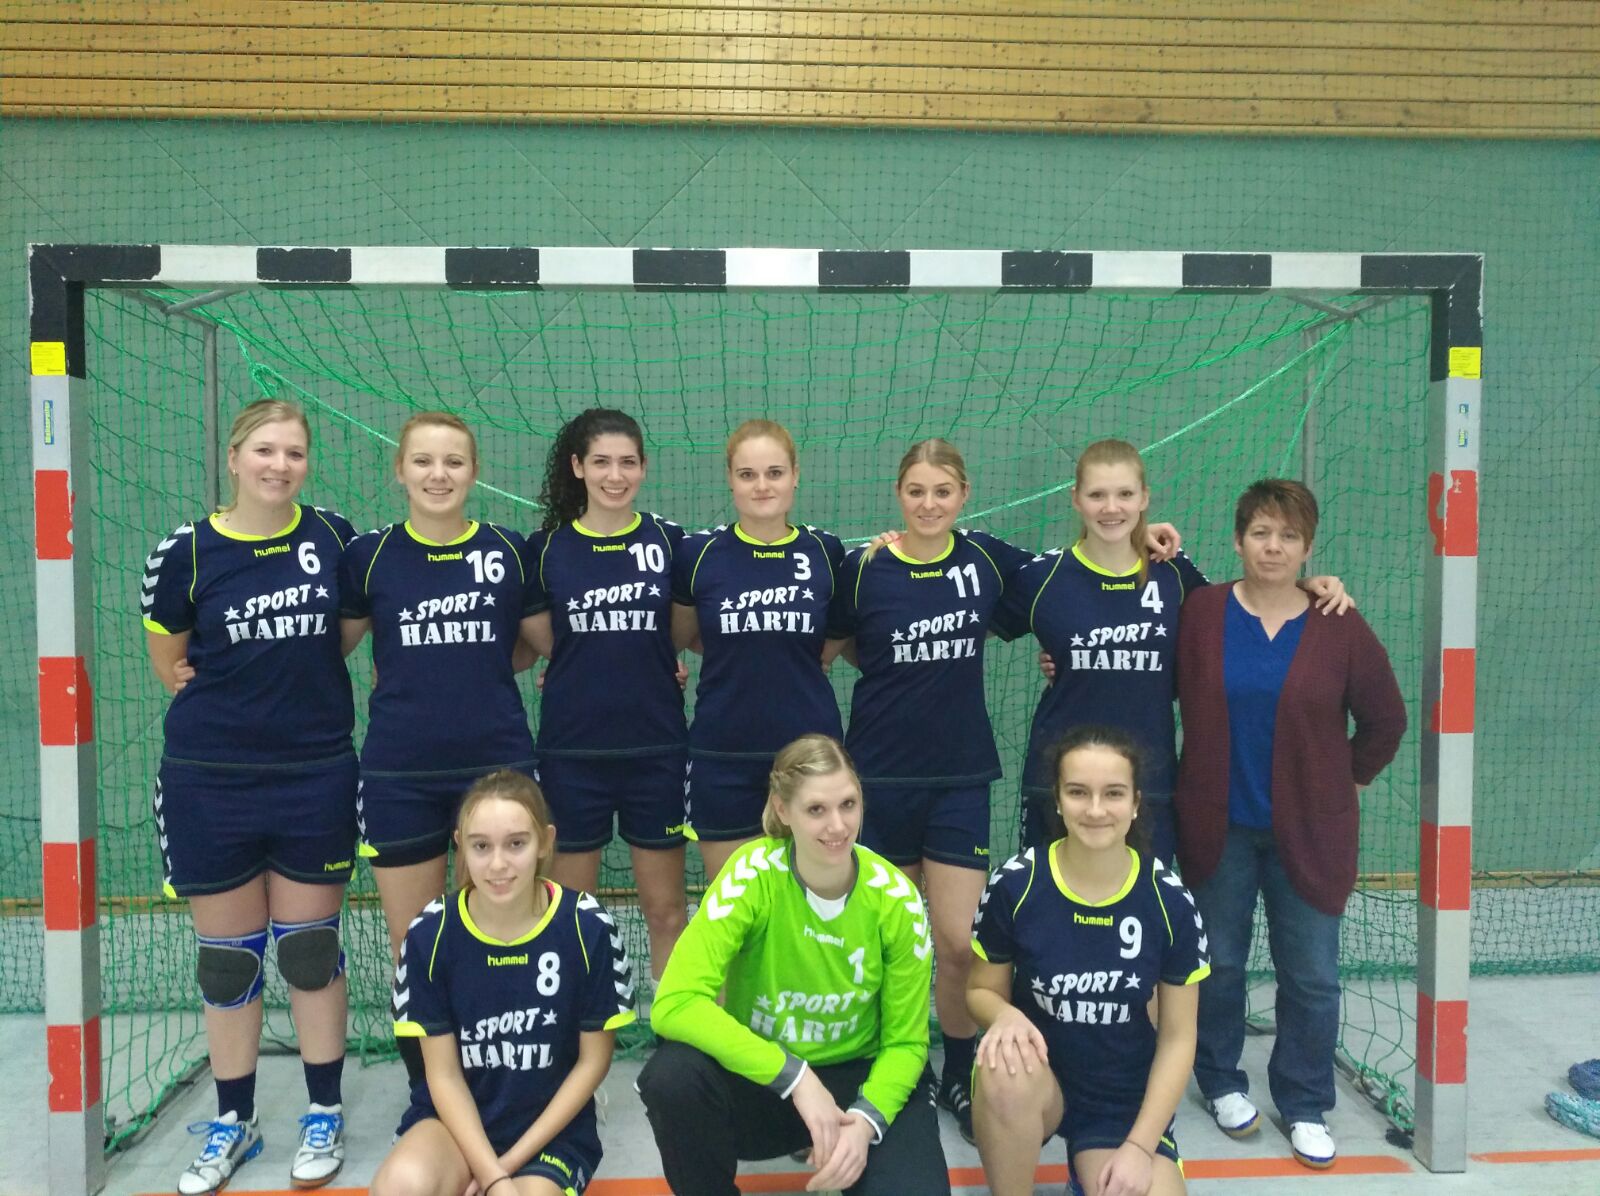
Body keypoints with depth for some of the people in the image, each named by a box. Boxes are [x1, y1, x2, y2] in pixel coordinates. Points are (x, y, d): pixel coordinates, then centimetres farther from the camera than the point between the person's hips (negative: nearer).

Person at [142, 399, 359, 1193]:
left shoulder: (334, 537, -2)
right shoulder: (186, 552, -5)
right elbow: (168, 662, 8)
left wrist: (301, 682, 5)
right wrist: (236, 695, 0)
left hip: (315, 775, 0)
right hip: (212, 780, 0)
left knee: (310, 947, 9)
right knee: (226, 955, 10)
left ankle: (325, 1114, 25)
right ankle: (234, 1121, 29)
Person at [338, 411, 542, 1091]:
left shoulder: (509, 552, 0)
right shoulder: (368, 556, 0)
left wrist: (474, 671, 5)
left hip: (496, 768, 0)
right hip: (399, 777, 0)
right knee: (413, 951, 10)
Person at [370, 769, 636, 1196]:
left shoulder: (587, 927, -15)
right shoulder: (431, 933, -12)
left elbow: (593, 1060, -4)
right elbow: (444, 1074, -6)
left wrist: (513, 1161, -8)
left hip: (551, 1124, 0)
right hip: (457, 1118, 1)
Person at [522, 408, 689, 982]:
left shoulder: (669, 539, 0)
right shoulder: (545, 547, 0)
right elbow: (544, 642, 10)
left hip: (656, 746, 0)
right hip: (573, 750, 0)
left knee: (666, 909, 9)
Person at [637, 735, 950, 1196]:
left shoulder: (895, 898, -15)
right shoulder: (752, 876, -20)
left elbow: (904, 1042, -6)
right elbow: (674, 1003, -29)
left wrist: (867, 1119, -25)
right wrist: (794, 1075, -32)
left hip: (857, 1076, 1)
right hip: (763, 1077, -1)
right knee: (672, 1075, -32)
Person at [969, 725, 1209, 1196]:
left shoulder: (1170, 901, -10)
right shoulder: (1014, 884, -13)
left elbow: (1177, 1038, -2)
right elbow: (982, 990, 0)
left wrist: (1139, 1146, -9)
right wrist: (1006, 1015, -23)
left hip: (1126, 1102, 1)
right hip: (1035, 1080, -1)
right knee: (1006, 1072, -35)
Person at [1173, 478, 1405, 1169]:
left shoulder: (1339, 629, -3)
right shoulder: (1199, 614, -5)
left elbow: (1384, 721, 7)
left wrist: (1349, 778, 10)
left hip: (1309, 832, 0)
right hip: (1218, 828, 0)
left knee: (1311, 976, 6)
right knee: (1218, 964, 12)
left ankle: (1305, 1106, 26)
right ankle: (1222, 1083, 33)